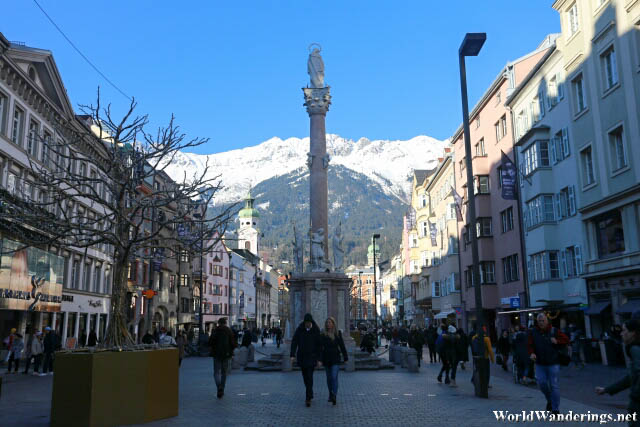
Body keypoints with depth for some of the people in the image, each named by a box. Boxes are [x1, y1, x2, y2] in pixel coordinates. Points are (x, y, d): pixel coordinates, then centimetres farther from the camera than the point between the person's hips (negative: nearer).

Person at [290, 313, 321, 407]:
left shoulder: (316, 330, -7)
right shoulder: (299, 329, -4)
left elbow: (319, 345, -5)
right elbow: (294, 342, -3)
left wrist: (319, 359, -6)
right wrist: (292, 355, -13)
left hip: (311, 357, -3)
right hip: (301, 356, 3)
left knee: (309, 377, -11)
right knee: (305, 376, 13)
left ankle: (308, 398, -9)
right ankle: (310, 394, 31)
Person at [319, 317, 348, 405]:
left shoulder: (338, 334, 2)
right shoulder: (323, 335, 3)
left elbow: (342, 346, 5)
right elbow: (320, 347, -3)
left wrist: (345, 357, 3)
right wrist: (319, 359, -11)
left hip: (335, 359, -2)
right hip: (326, 359, 2)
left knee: (334, 377, -13)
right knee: (329, 378, 11)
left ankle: (334, 396, -19)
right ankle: (331, 395, 24)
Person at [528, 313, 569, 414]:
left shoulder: (554, 331, -2)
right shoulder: (534, 332, 3)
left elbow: (566, 339, 2)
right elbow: (530, 345, 7)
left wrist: (557, 341, -14)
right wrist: (531, 353, -11)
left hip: (553, 363, -2)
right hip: (540, 363, 2)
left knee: (553, 385, -1)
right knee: (542, 383, 1)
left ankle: (555, 409, 8)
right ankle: (549, 400, 30)